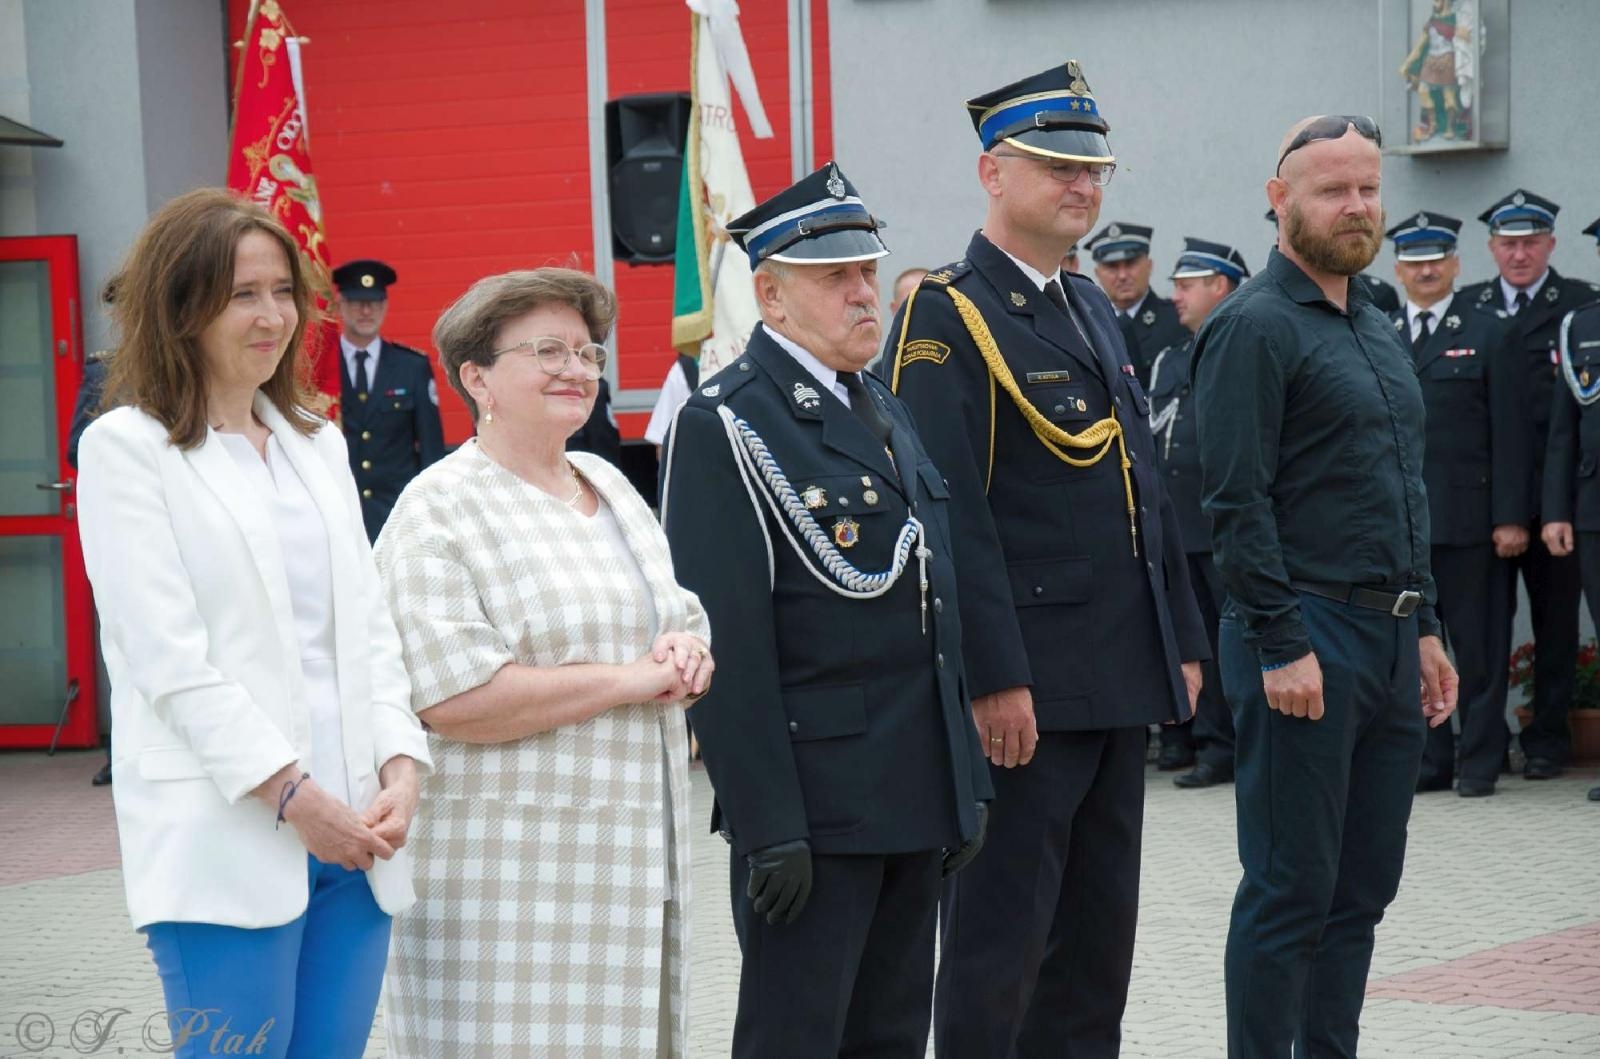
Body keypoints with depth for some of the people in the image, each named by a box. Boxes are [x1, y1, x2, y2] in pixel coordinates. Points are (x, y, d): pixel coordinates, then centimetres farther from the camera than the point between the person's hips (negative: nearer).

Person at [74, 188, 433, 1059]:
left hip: (351, 835, 6)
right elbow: (168, 656, -10)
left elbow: (368, 623, 14)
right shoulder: (127, 447, -2)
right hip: (226, 844, -6)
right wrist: (290, 794, -14)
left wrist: (400, 766, -1)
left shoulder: (318, 444, 17)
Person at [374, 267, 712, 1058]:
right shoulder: (440, 511, -9)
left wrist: (688, 658, -3)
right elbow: (454, 702, -20)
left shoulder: (609, 484, 16)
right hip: (507, 873, -7)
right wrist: (628, 678, -15)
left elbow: (686, 621, 22)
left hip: (634, 857, 7)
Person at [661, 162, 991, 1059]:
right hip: (812, 808, -8)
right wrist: (769, 829, -19)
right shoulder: (726, 427, -10)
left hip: (915, 800, 8)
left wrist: (967, 779, 15)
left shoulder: (886, 412, 16)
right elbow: (728, 644, -16)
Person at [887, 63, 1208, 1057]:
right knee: (1001, 939, -1)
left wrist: (1183, 640, 14)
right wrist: (995, 678, -22)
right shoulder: (945, 316, -11)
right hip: (1026, 690, -8)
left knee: (1099, 935, 15)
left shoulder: (1094, 307, 16)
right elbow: (953, 514, -18)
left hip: (1122, 681, 8)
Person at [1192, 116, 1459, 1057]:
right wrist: (1283, 648, -20)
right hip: (1305, 639, -8)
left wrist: (1425, 628, 17)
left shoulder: (1379, 330, 17)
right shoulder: (1255, 327, -10)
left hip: (1393, 639, 9)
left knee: (1365, 885, 12)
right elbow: (1238, 503, -17)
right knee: (1293, 889, -3)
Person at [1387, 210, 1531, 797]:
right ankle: (1428, 760, 14)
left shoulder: (1489, 333, 3)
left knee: (1479, 646, 1)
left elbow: (1511, 433, -2)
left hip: (1469, 518, -3)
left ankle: (1480, 761, 10)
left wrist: (1510, 518, -8)